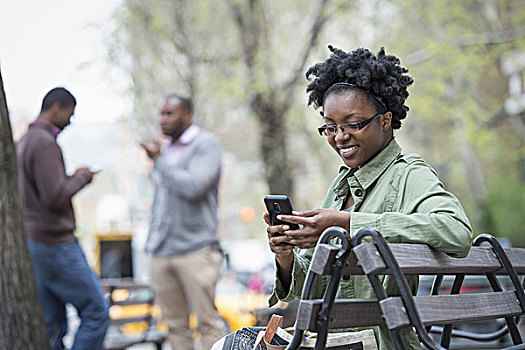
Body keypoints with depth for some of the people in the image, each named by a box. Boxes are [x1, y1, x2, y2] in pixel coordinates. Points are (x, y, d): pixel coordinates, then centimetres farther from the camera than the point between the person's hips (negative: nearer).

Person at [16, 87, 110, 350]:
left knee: (53, 325, 10)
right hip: (55, 244, -10)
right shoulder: (45, 143, -16)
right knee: (96, 312, -3)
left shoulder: (24, 142, 16)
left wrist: (73, 178, 13)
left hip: (35, 242, 10)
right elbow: (55, 196, -24)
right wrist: (81, 178, -8)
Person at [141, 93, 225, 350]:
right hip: (160, 252, 7)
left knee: (208, 322, -6)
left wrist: (159, 161, -10)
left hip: (195, 249, -6)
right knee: (175, 324, 6)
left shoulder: (206, 144, -3)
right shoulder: (165, 149, 19)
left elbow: (193, 186, -19)